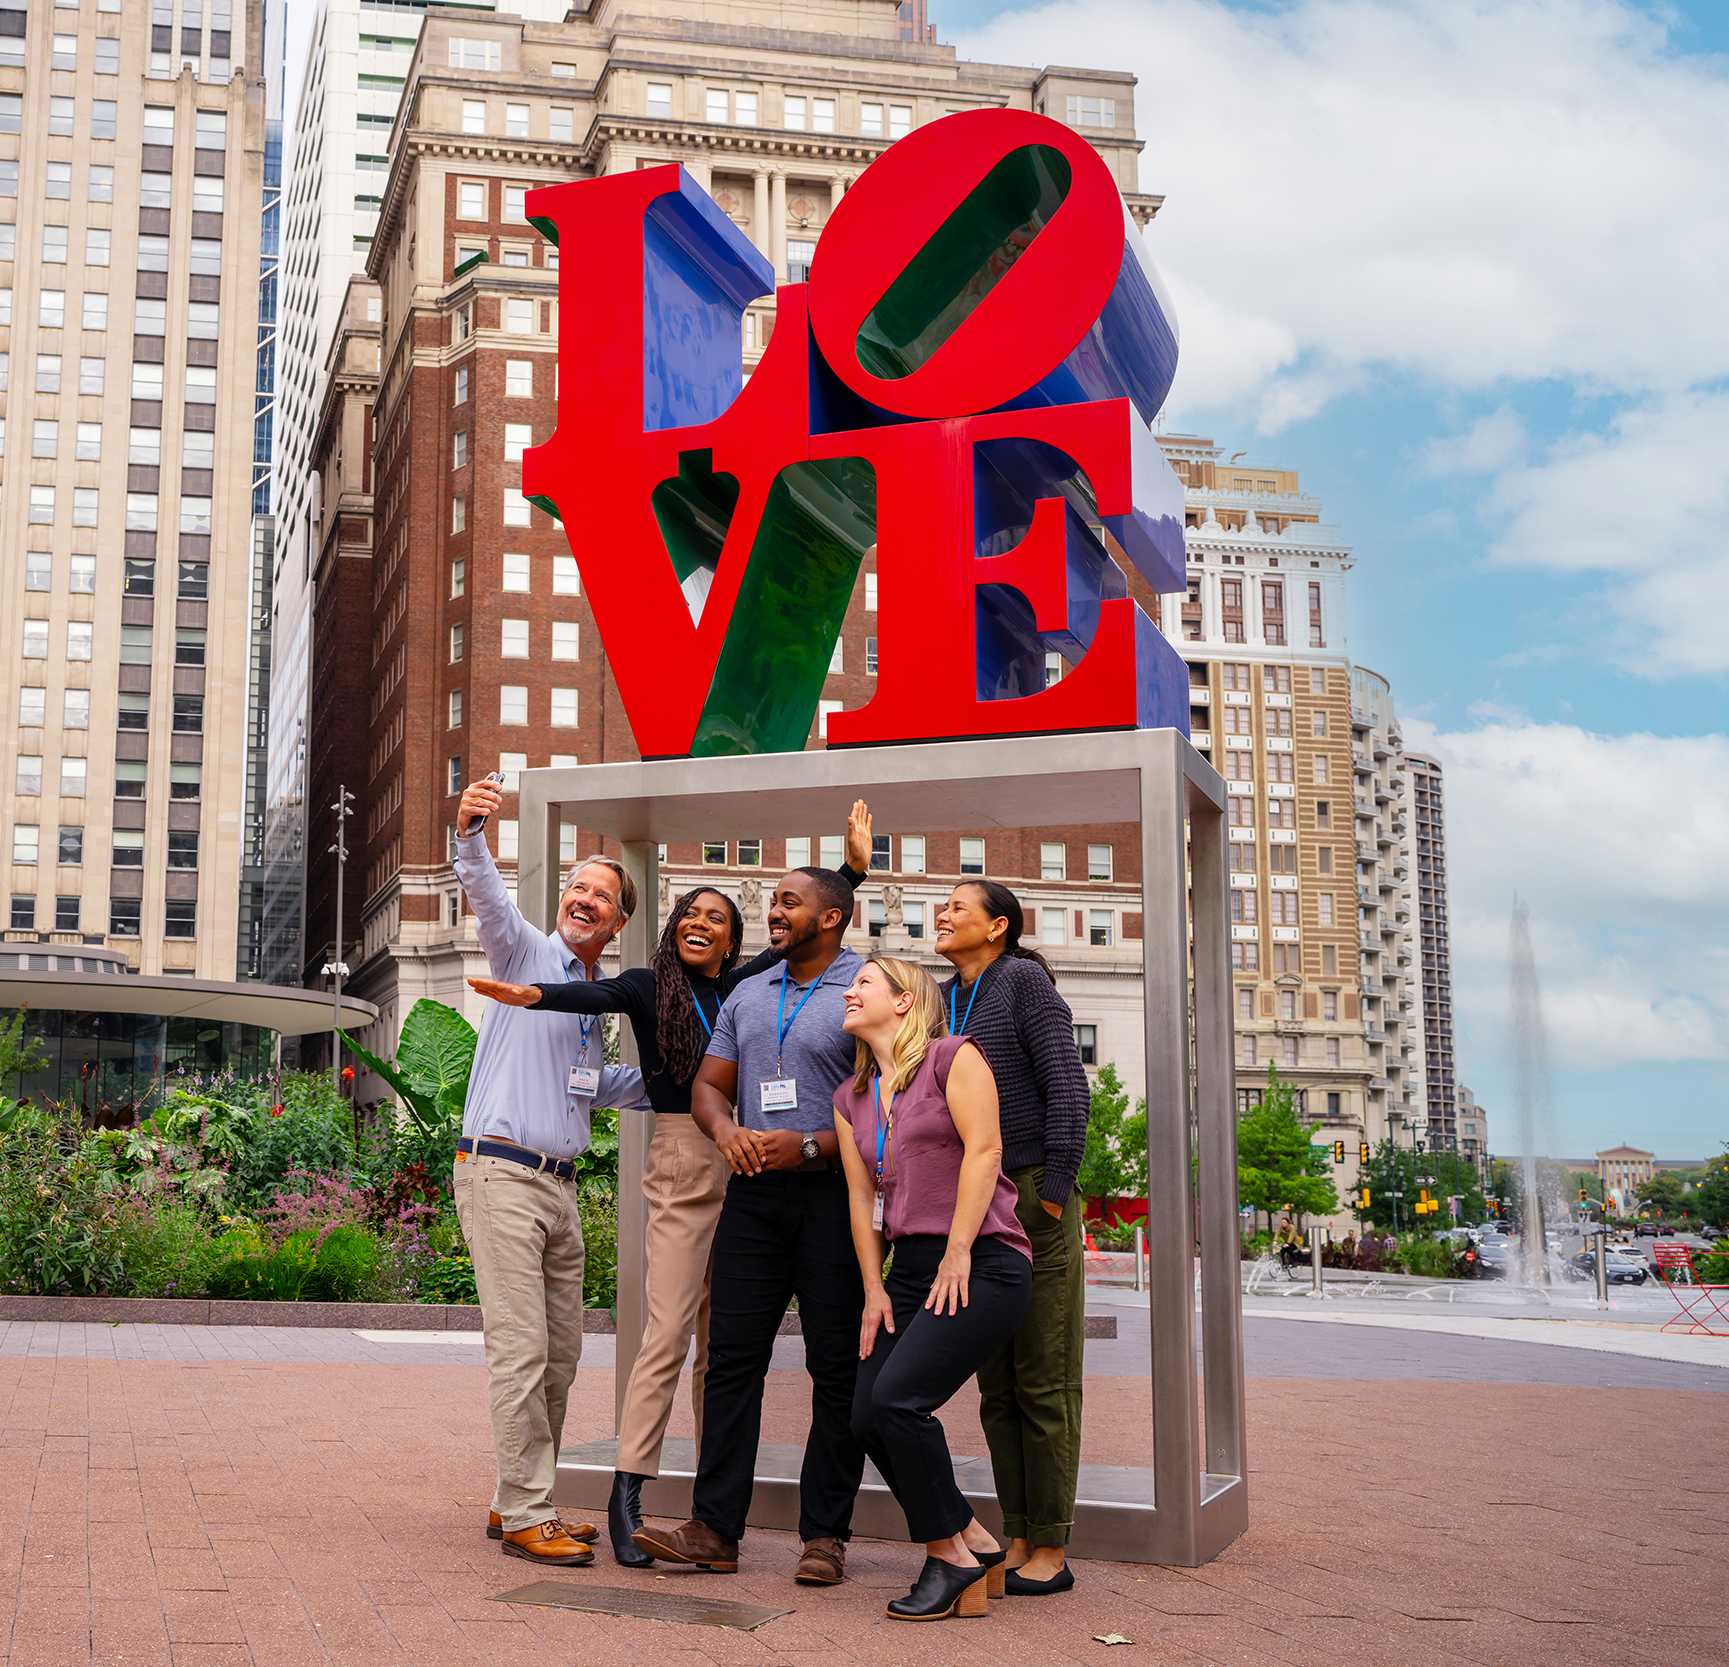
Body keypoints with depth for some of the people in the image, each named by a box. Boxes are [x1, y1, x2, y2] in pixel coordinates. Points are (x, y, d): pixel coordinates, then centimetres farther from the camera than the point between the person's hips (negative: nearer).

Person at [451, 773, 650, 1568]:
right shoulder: (526, 952, 0)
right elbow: (485, 893, -21)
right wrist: (469, 832, -41)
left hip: (560, 1186, 8)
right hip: (502, 1174, -8)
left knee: (559, 1356, 10)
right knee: (521, 1353, -9)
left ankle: (516, 1501, 20)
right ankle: (526, 1516, -3)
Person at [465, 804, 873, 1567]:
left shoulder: (741, 987, 12)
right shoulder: (649, 987, 1)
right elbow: (595, 996, -18)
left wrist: (853, 868, 19)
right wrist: (534, 994, -38)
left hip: (744, 1171, 4)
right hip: (681, 1170, -4)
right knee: (668, 1334, -11)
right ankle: (626, 1497, -9)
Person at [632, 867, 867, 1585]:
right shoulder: (749, 994, 17)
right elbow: (708, 1085, 17)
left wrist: (810, 1146, -17)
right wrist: (727, 1130, -5)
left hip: (832, 1194, -5)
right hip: (753, 1193, 5)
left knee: (837, 1367, 0)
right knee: (732, 1357, 1)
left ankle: (825, 1535, 7)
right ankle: (715, 1528, 4)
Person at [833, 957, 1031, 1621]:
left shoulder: (954, 1057, -4)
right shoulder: (852, 1099, 17)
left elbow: (982, 1149, -12)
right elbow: (862, 1197, 15)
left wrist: (958, 1254, -16)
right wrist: (875, 1289, 7)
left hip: (981, 1264, -7)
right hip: (910, 1268, 7)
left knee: (898, 1398, -21)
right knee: (866, 1417, -4)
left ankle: (949, 1554, -4)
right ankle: (974, 1542, 10)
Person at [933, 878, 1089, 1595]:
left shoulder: (1024, 979, -5)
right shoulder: (944, 1001, 15)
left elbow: (1067, 1087, -11)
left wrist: (1054, 1194, -16)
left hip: (1033, 1197, -7)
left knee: (1044, 1385, -3)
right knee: (997, 1388, 8)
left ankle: (1051, 1550, 1)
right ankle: (1016, 1542, 14)